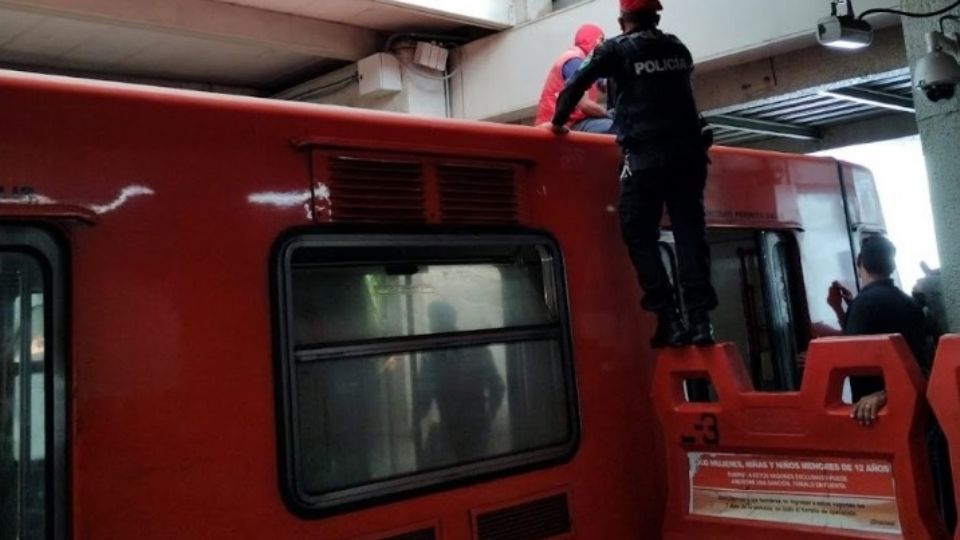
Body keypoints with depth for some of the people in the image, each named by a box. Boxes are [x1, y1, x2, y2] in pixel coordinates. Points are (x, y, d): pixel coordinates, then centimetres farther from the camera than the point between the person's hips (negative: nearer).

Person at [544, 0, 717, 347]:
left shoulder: (616, 50, 4)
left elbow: (576, 85, 0)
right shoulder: (678, 49, 19)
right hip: (687, 151, 5)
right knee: (690, 234, 2)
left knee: (640, 235, 1)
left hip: (646, 156, -4)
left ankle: (670, 320, -7)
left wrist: (558, 121, 14)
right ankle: (700, 319, -4)